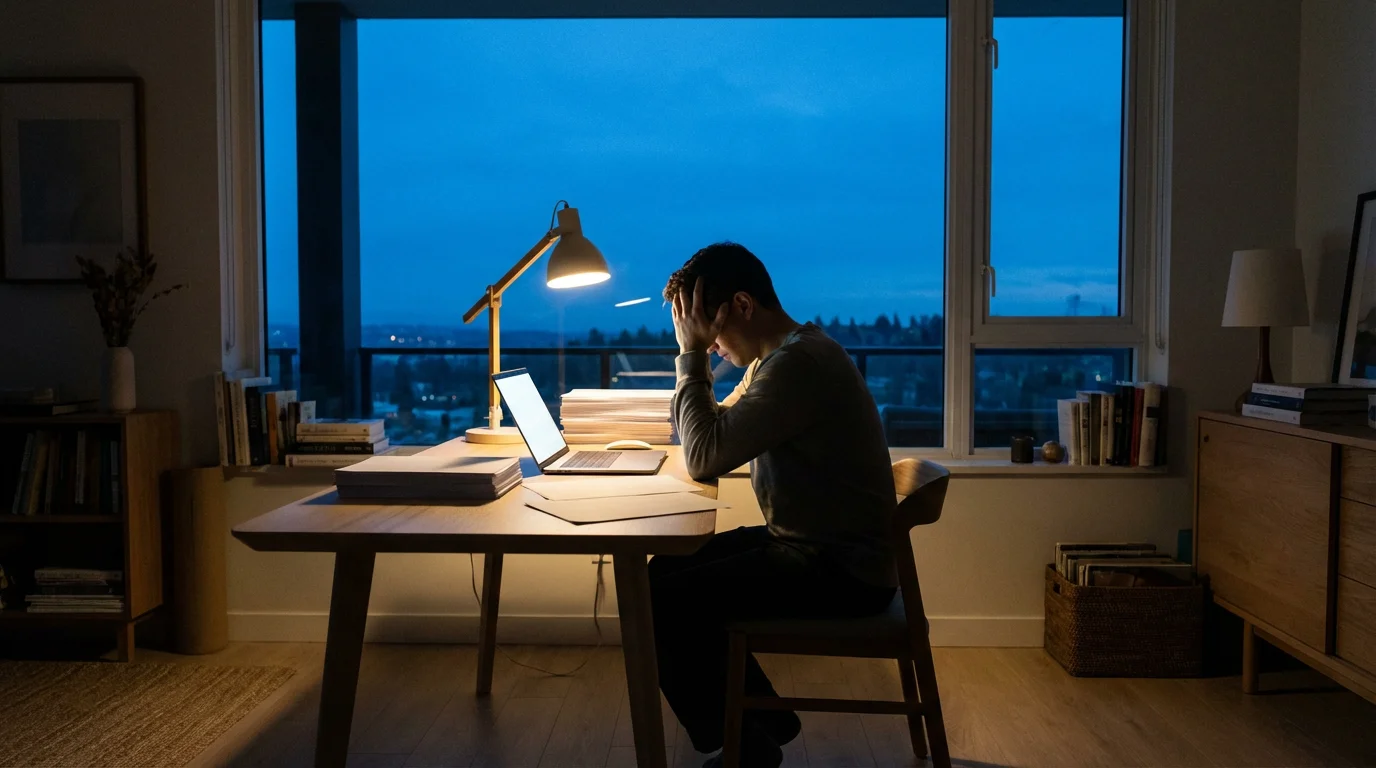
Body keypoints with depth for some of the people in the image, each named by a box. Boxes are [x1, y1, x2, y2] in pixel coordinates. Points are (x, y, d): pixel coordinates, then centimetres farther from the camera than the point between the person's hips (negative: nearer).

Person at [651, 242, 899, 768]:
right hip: (808, 545, 11)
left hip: (842, 572, -11)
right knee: (666, 570, 13)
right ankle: (765, 719, 23)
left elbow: (704, 458, -24)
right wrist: (694, 355, 0)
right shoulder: (775, 355, 10)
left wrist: (691, 355, -16)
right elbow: (714, 446, 10)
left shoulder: (797, 363, -23)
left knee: (661, 602, -14)